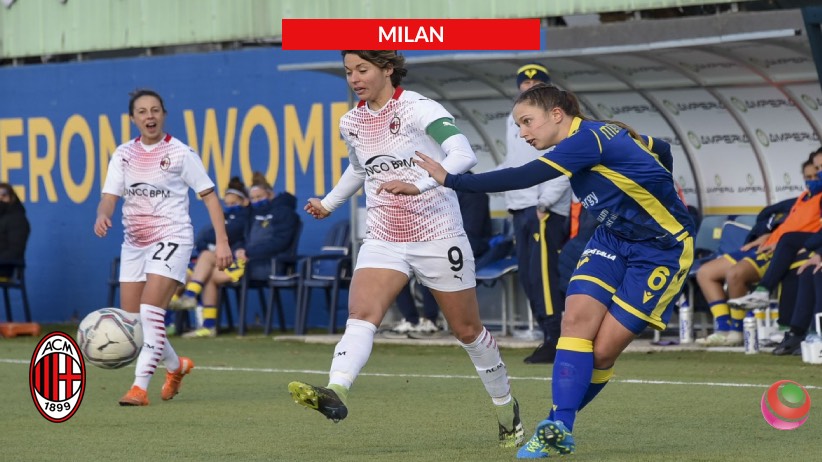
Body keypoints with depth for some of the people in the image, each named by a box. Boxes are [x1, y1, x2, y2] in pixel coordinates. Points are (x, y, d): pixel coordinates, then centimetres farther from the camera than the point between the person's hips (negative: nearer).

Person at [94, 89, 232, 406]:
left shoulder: (181, 153, -3)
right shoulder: (123, 155, 8)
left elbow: (208, 196, -1)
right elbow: (110, 196, 1)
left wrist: (222, 241, -9)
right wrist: (102, 216, -23)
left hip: (171, 240, -6)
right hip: (134, 244, 6)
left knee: (150, 313, -20)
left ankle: (140, 387, -19)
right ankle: (176, 365, 30)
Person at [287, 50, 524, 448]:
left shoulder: (418, 109, -14)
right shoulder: (351, 123, 7)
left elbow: (462, 154, -28)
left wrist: (418, 184, -40)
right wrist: (328, 204, 29)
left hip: (438, 238, -5)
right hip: (383, 241, 5)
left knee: (467, 330, 8)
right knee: (360, 315, -21)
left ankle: (507, 410, 28)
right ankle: (335, 393, -42)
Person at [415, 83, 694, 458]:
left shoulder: (586, 140, -24)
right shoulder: (598, 135, 3)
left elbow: (523, 178, -35)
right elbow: (661, 150, 17)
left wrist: (451, 181, -35)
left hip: (662, 251, -8)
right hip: (613, 239, 8)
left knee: (602, 352, -9)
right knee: (577, 318, -13)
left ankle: (559, 425, 8)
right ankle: (558, 427, -15)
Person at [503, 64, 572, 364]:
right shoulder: (514, 121, 19)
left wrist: (545, 203, -18)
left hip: (546, 209, -8)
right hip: (520, 208, 8)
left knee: (543, 272, -14)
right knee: (527, 275, 6)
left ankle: (553, 341, -15)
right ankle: (548, 335, 11)